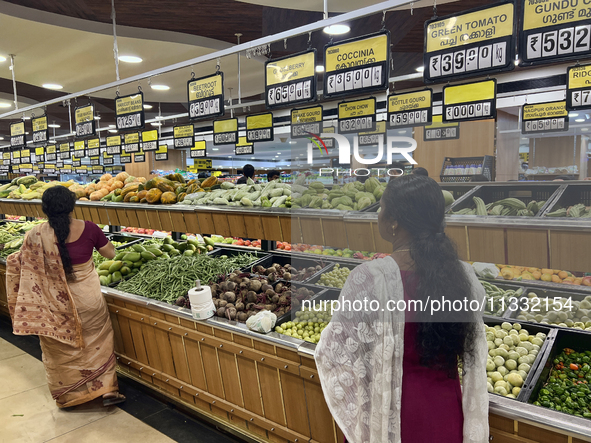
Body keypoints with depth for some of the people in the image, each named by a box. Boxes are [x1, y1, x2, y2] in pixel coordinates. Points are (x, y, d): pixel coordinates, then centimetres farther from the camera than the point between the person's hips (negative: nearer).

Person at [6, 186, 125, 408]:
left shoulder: (36, 236, -15)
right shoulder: (88, 229, -15)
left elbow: (18, 263, -3)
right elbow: (110, 253, 1)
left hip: (56, 304, 0)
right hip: (88, 300, 0)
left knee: (61, 348, 19)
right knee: (97, 342, 18)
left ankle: (68, 396, 34)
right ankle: (107, 389, 22)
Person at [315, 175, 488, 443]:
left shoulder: (370, 279, -27)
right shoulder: (464, 276, -11)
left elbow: (334, 353, -18)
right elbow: (475, 355, 2)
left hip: (391, 418, -4)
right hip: (447, 411, 4)